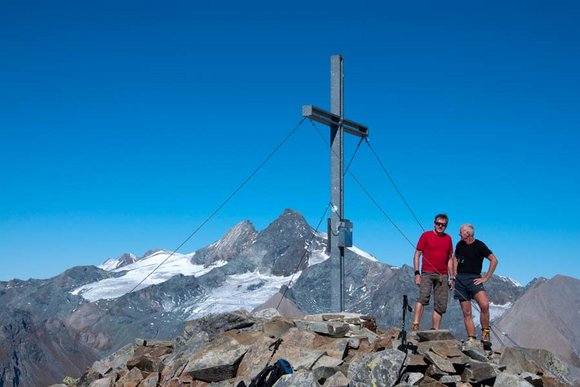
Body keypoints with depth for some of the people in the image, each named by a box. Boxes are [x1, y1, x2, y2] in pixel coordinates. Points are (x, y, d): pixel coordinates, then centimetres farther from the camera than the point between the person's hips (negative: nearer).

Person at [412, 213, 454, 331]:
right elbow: (417, 255, 1)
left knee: (441, 305, 2)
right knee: (423, 297, -25)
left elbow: (449, 259, 20)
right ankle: (415, 325, -30)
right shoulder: (426, 235, 3)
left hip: (442, 276, 5)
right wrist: (417, 273, -9)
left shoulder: (448, 238, 15)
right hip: (427, 273, -4)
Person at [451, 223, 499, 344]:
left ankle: (485, 334, -14)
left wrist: (486, 278, -7)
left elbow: (494, 260, -4)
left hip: (474, 279, -4)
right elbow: (455, 258, 29)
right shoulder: (460, 245, 12)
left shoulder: (479, 245, -3)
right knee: (466, 313, 1)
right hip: (460, 279, 4)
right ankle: (471, 339, 4)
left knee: (484, 305, -26)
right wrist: (454, 275, 17)